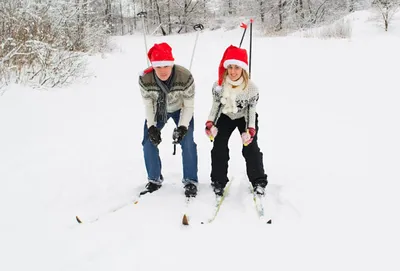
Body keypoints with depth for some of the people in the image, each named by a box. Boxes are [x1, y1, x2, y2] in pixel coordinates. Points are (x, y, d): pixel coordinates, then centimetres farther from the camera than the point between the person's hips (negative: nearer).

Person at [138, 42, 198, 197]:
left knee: (187, 142, -13)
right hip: (157, 110, 2)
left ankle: (190, 181, 5)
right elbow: (148, 105, -15)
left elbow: (188, 106, -22)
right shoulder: (145, 79, -31)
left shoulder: (185, 77, -36)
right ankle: (154, 180, 19)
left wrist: (183, 127, -32)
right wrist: (151, 126, -24)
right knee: (149, 142, -1)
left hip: (180, 109, -2)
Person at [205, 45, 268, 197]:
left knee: (250, 147, -11)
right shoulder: (218, 85, -20)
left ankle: (258, 181, 3)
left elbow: (252, 110, -15)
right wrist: (210, 124, -17)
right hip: (225, 117, 2)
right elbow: (215, 105, -6)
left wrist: (250, 130, -24)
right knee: (219, 147, -7)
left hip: (245, 117, -2)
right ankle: (218, 181, 7)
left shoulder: (251, 87, -25)